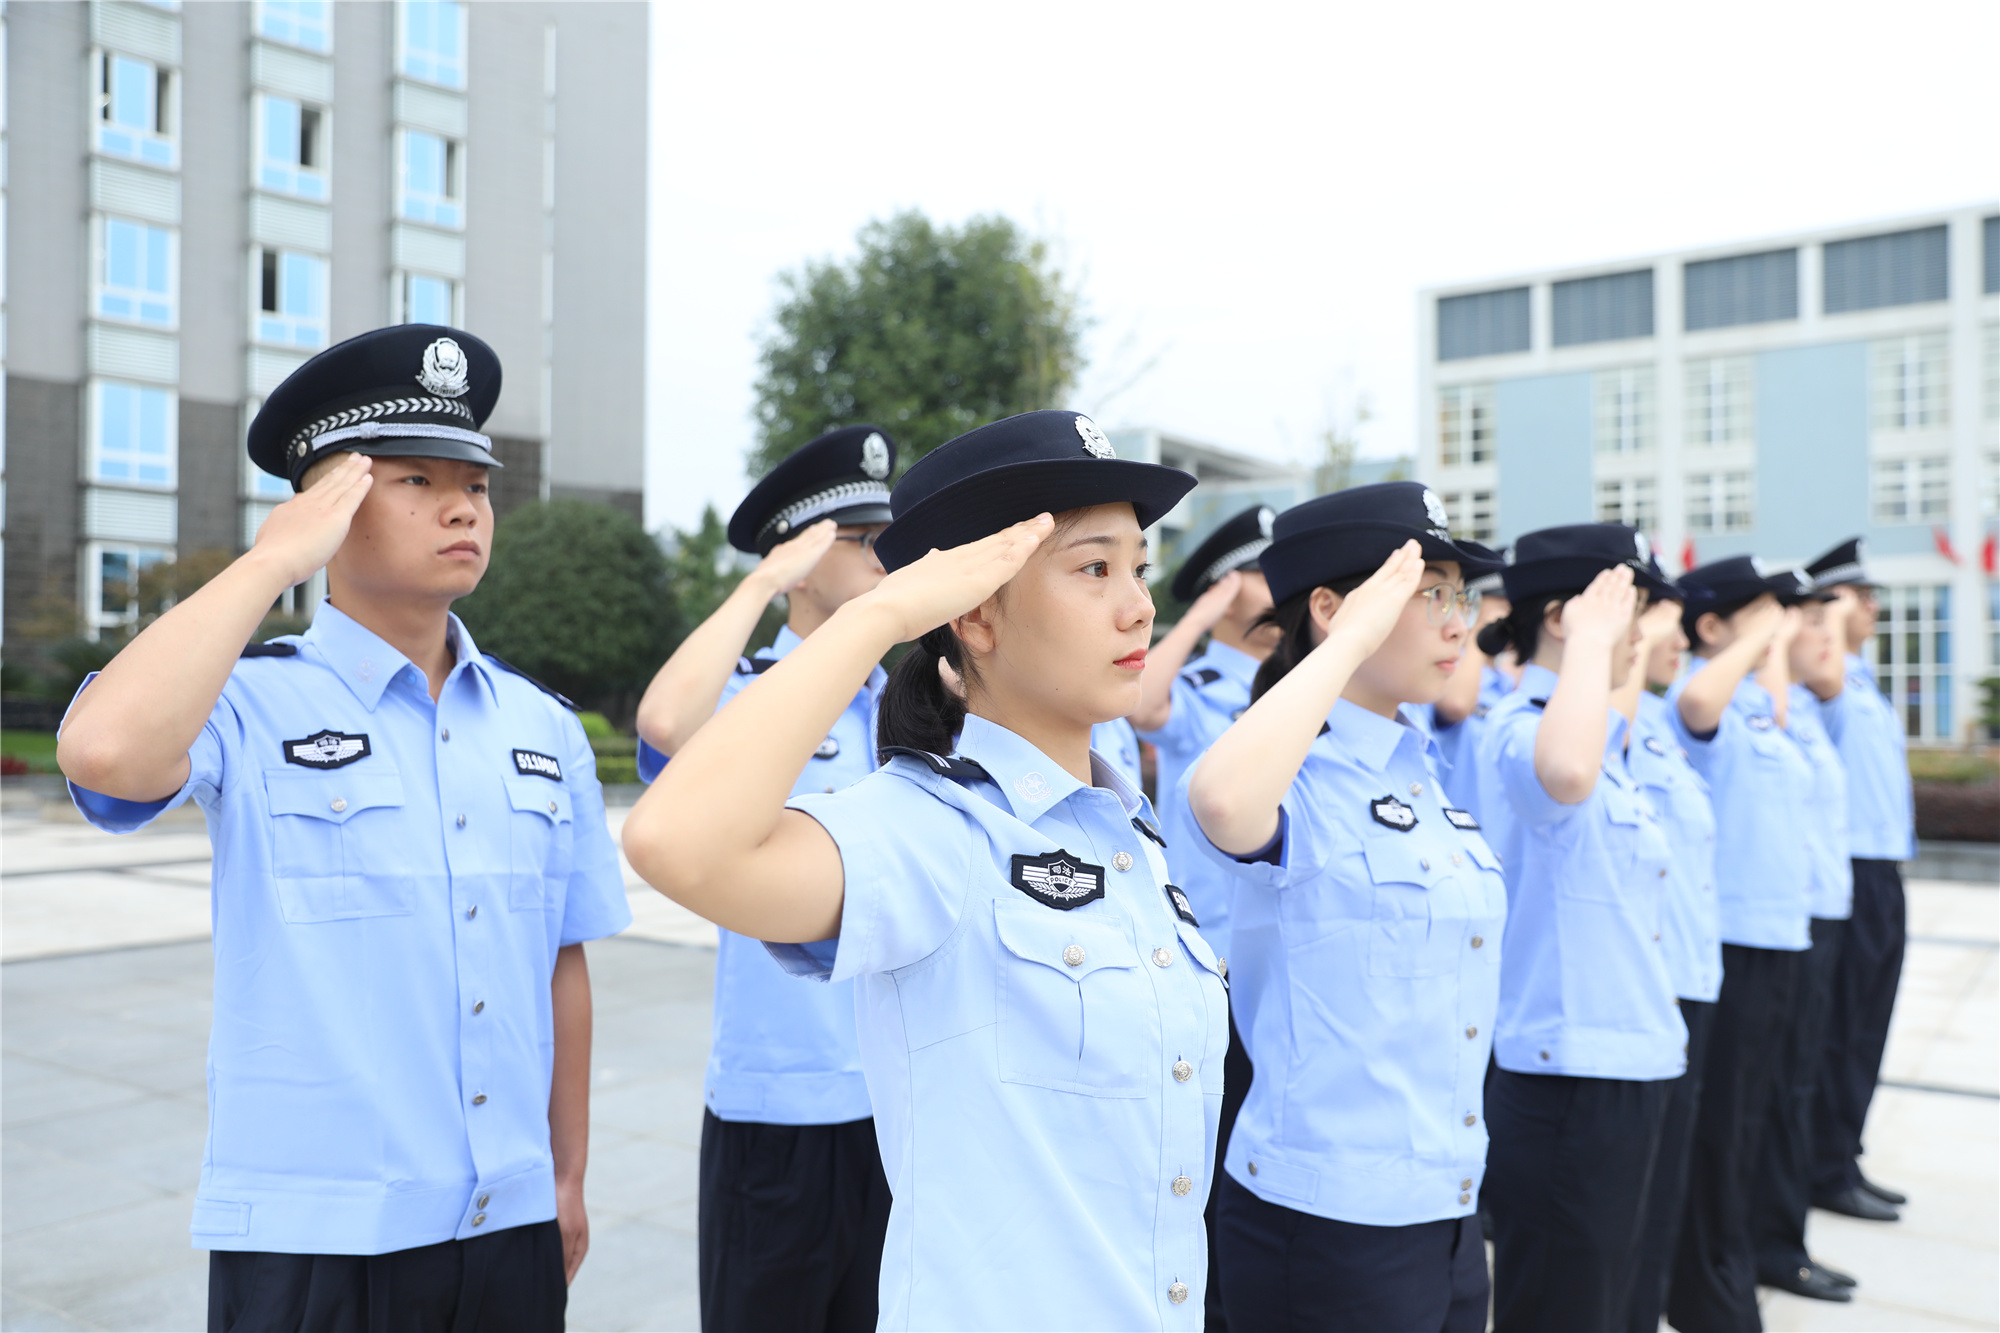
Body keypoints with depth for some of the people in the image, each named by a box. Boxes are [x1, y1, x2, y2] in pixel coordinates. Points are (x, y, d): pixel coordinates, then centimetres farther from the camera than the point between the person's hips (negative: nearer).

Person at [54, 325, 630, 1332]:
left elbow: (561, 963, 9)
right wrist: (274, 559, -20)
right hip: (311, 1240, -4)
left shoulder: (544, 728, 5)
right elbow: (103, 754, -30)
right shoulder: (251, 704, -8)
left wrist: (568, 1183, 13)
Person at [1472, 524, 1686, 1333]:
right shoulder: (1520, 728, -17)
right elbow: (1563, 773, -44)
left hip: (1621, 1075, 10)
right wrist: (1590, 639, -31)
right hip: (1564, 1085, -10)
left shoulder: (1600, 733, 12)